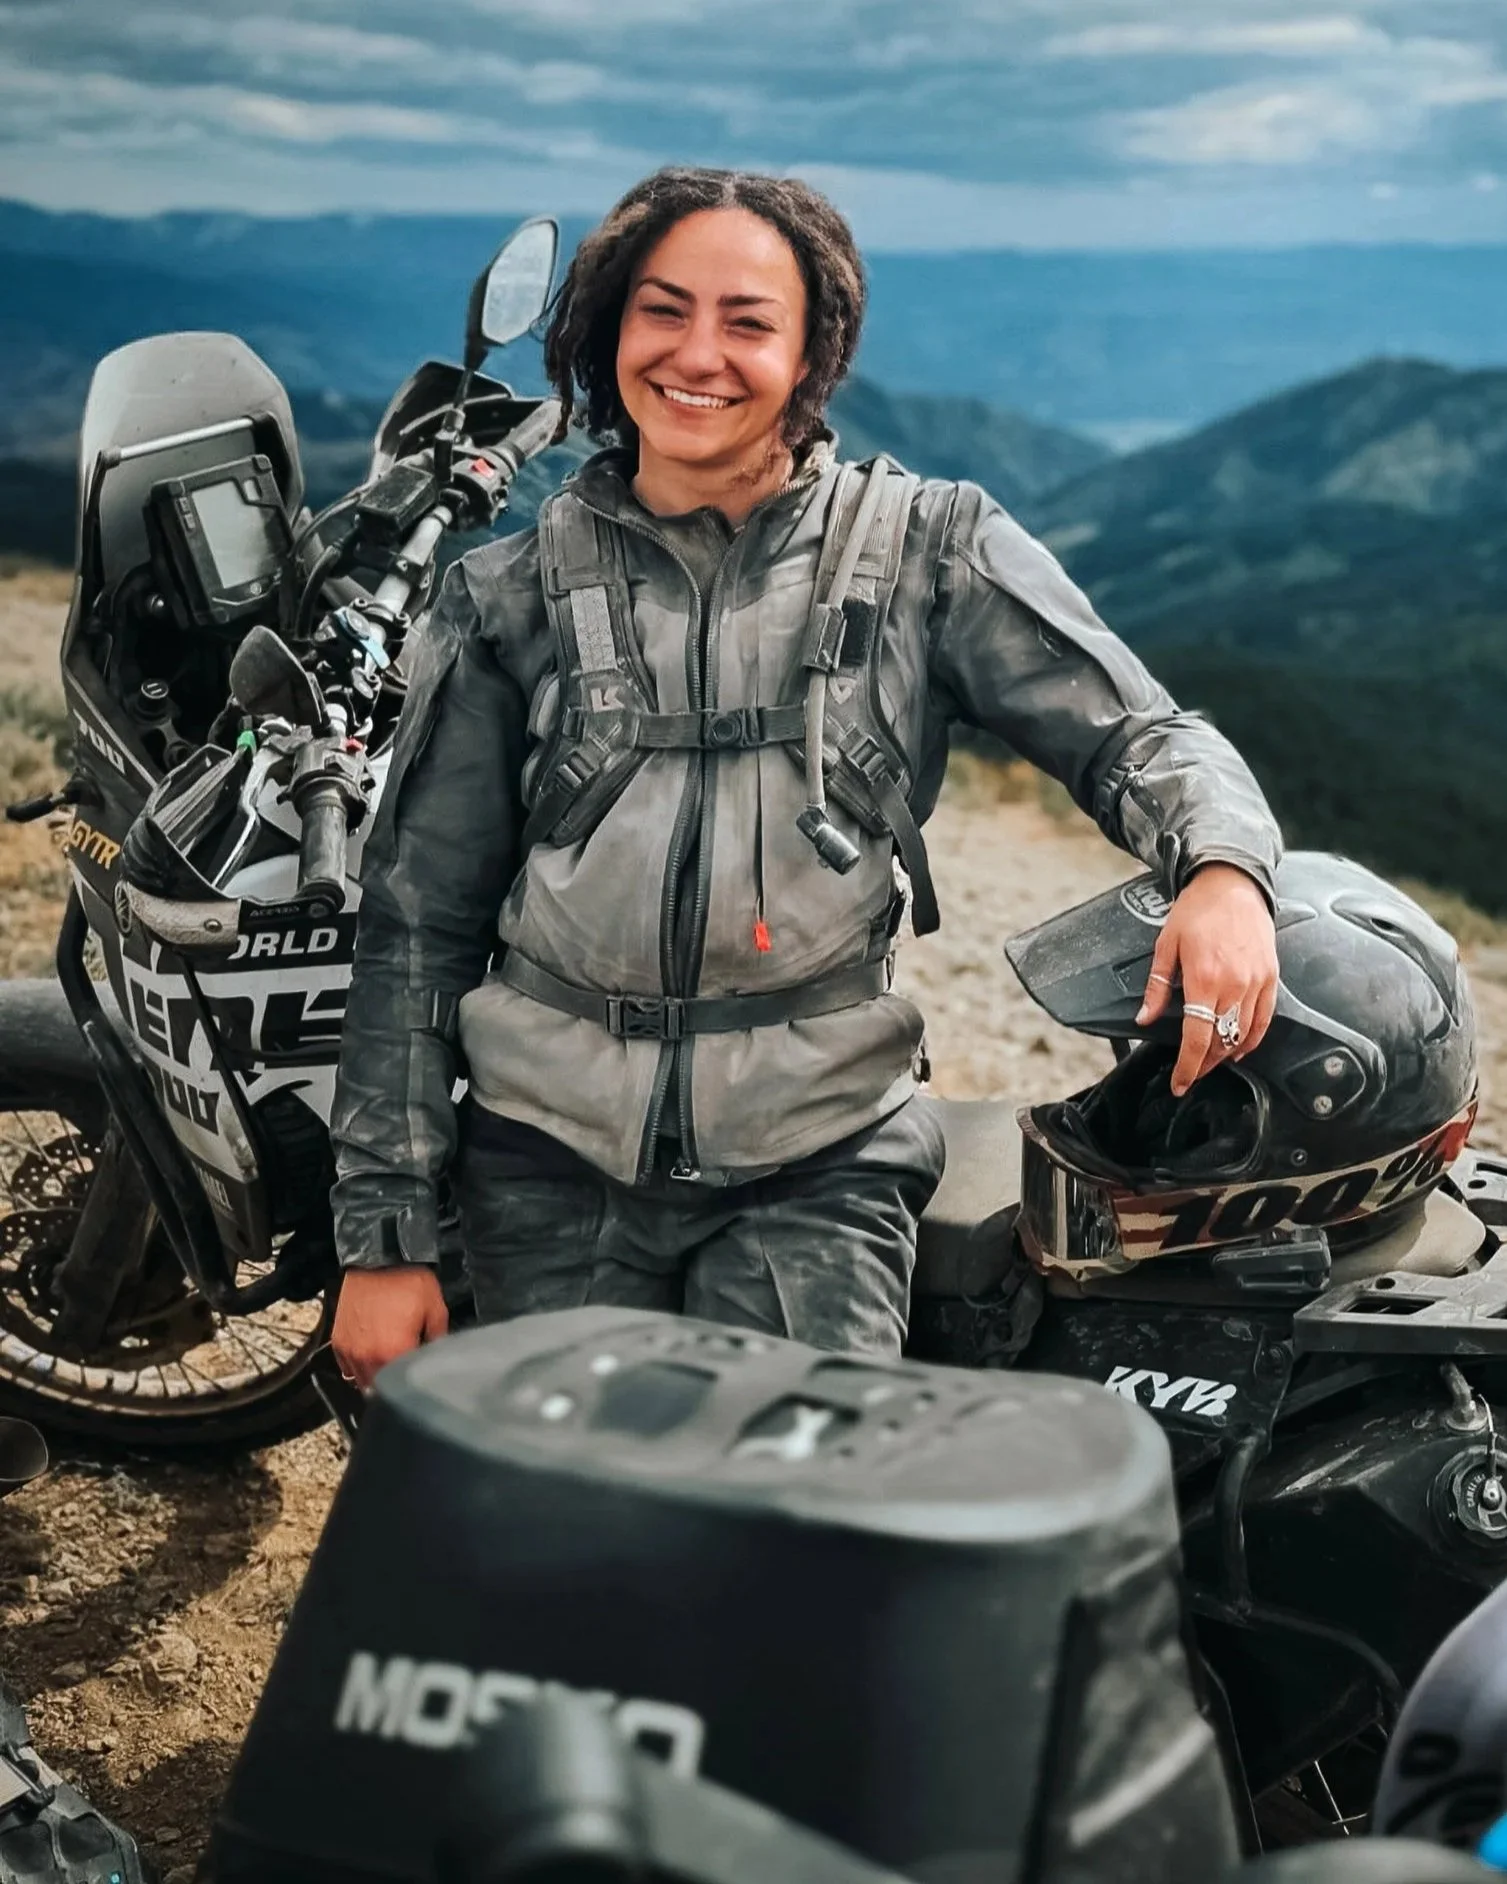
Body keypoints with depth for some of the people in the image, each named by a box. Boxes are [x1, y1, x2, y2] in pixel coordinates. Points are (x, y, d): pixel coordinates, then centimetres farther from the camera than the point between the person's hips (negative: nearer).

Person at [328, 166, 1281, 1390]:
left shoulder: (928, 549, 5)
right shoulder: (512, 596, 7)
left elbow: (1137, 735, 0)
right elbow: (418, 924, 8)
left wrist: (1222, 865, -25)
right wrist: (386, 1232, 5)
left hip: (817, 1162, -1)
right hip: (550, 1156, 2)